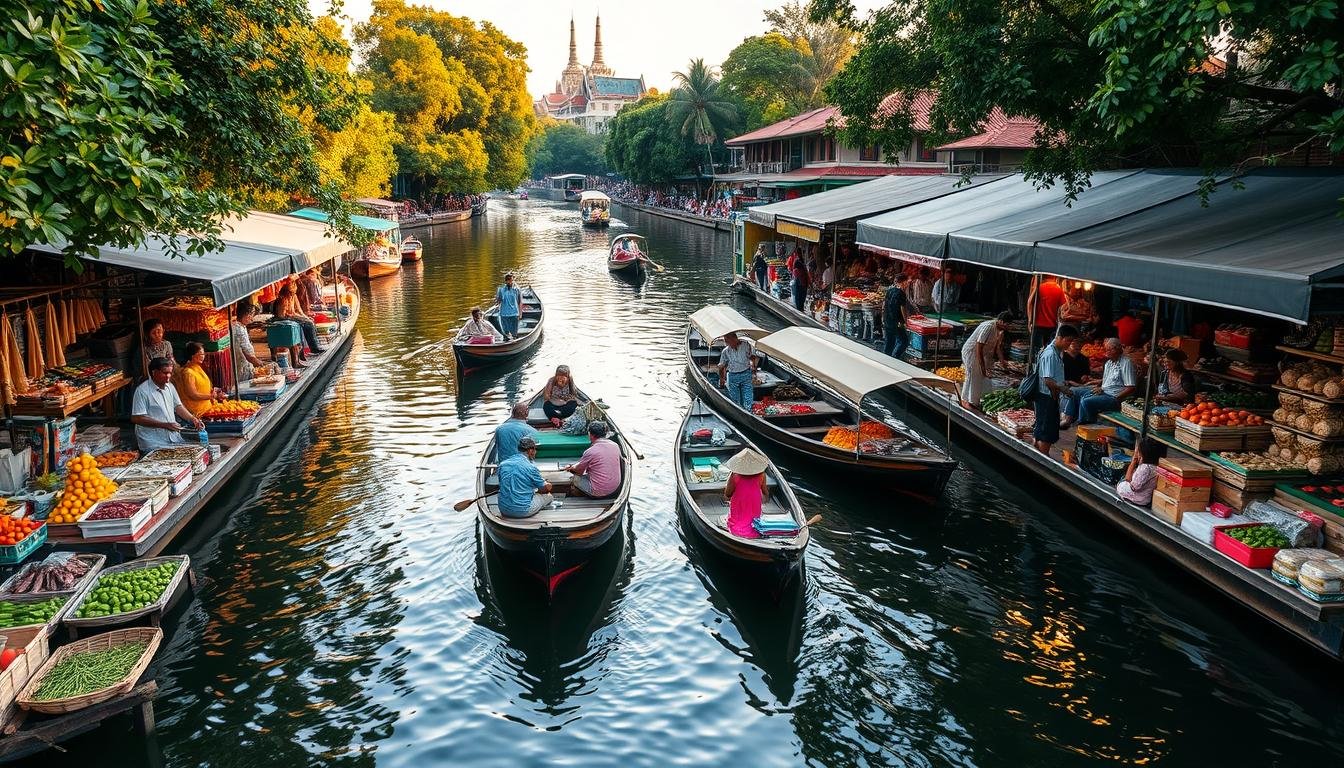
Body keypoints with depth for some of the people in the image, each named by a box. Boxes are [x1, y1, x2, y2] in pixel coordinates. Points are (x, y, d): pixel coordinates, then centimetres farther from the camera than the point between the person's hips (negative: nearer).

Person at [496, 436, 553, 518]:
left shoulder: (502, 464, 3)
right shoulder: (531, 468, -14)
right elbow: (546, 488, -1)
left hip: (504, 510, 6)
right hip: (523, 511, -6)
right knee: (547, 496, 17)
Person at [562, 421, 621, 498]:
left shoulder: (590, 452, -18)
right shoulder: (615, 446, -1)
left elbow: (579, 471, -2)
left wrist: (571, 467, 22)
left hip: (598, 493, -6)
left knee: (576, 478, 16)